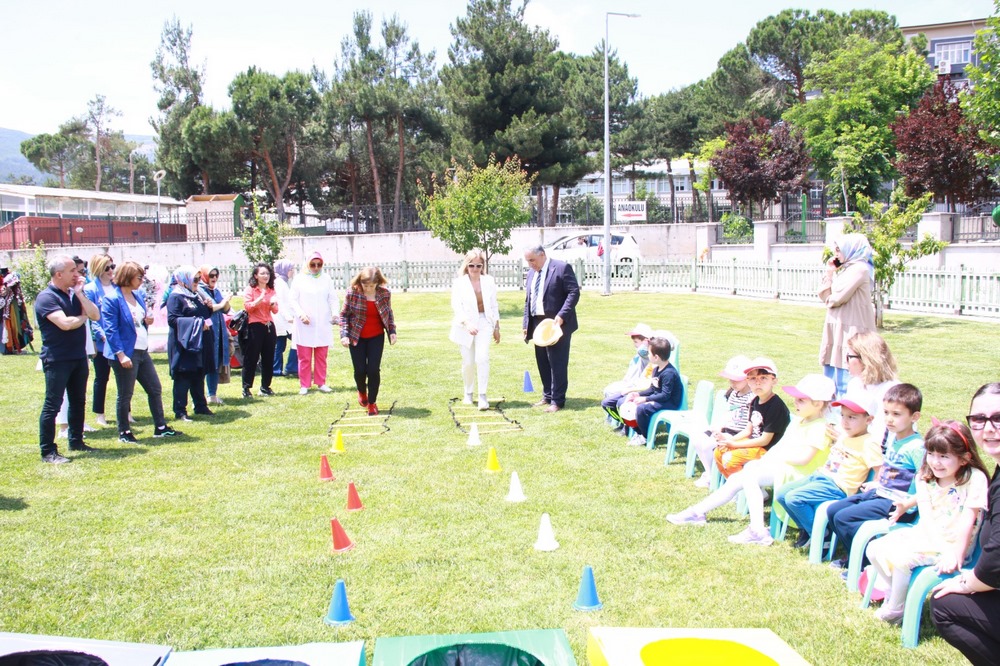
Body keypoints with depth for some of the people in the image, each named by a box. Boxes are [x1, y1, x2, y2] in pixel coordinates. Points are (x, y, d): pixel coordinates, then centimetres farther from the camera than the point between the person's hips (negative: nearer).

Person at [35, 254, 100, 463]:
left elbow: (95, 315, 0)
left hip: (79, 357, 8)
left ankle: (76, 441, 28)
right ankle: (48, 451, 1)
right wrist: (83, 317, -6)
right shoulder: (47, 297, -13)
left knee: (78, 401, 15)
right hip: (57, 359, -8)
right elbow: (65, 323, -26)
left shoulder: (74, 293, 9)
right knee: (52, 404, -4)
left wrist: (80, 294, -9)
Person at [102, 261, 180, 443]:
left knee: (155, 389, 12)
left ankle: (160, 427, 22)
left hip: (142, 351, 9)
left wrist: (147, 321, 1)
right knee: (125, 394, 3)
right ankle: (124, 432, 16)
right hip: (125, 353, -9)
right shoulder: (112, 299, -14)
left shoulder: (137, 296, 12)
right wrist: (121, 354, -24)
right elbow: (110, 329, -19)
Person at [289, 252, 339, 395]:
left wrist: (335, 313, -12)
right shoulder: (299, 279, 1)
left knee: (321, 357, 8)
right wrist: (301, 314, -16)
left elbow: (333, 298, 6)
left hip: (323, 325, 2)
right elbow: (292, 299, -2)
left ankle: (321, 383, 17)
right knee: (304, 357, 2)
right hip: (304, 324, -2)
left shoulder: (326, 279, 8)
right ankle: (304, 385, 9)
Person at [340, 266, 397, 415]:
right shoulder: (352, 293, -13)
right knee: (360, 370, 1)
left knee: (374, 369, -6)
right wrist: (344, 334, -13)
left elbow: (389, 314, 8)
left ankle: (372, 402, 9)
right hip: (357, 337, -1)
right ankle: (362, 391, 34)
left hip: (376, 337, 1)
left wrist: (392, 331, -2)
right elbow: (344, 314, -5)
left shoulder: (385, 294, -8)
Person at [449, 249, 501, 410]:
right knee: (468, 362, 6)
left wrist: (497, 327, 9)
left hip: (484, 323, 1)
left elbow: (494, 305, 10)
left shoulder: (489, 281, 4)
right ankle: (468, 394, 26)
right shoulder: (459, 282, -3)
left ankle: (482, 395, -13)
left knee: (482, 358, -16)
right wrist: (467, 323, -25)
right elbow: (456, 306, -11)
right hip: (465, 325, 0)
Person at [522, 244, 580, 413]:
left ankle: (557, 401, 2)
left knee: (557, 363, -4)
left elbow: (574, 292, -13)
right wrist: (526, 323, 10)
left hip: (557, 323, -7)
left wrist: (562, 316, -21)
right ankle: (547, 396, 23)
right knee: (542, 362, 12)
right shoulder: (531, 272, 13)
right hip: (537, 323, 7)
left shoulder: (562, 268, -9)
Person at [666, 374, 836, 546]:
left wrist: (776, 455, -15)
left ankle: (758, 531, -28)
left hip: (794, 473, -9)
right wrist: (765, 458, 2)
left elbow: (804, 458, -24)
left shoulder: (819, 428, -16)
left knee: (749, 476, -27)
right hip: (778, 465, 9)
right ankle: (698, 512, 10)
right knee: (736, 479, 3)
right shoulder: (797, 421, 15)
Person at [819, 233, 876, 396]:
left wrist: (829, 300, 3)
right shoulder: (845, 269, 16)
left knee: (844, 379, -8)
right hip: (838, 328, 10)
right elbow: (825, 296, 14)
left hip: (851, 330, -10)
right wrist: (829, 273, 5)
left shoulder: (859, 269, -12)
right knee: (831, 376, 13)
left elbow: (838, 297, -19)